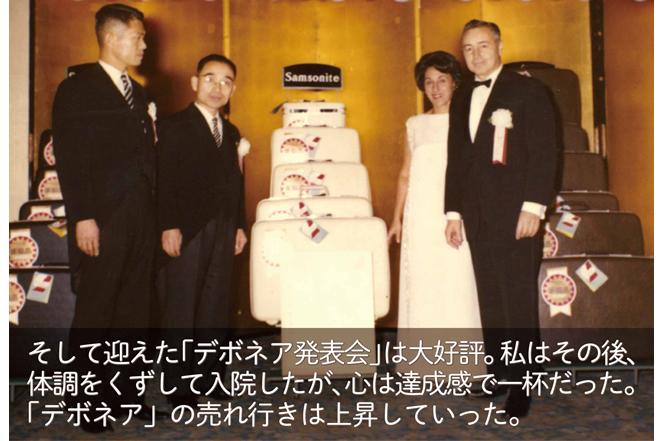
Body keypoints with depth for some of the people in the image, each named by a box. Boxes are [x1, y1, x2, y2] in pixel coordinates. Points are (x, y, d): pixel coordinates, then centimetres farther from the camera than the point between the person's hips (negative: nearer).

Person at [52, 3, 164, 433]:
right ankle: (87, 403, 14)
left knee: (133, 312, 10)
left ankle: (124, 393, 22)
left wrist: (155, 215, 10)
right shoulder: (77, 88, -2)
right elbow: (70, 159, -9)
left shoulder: (138, 92, 19)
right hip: (103, 221, -6)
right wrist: (82, 217, -17)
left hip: (141, 220, 7)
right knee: (94, 316, 2)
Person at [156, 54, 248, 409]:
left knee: (216, 308, 8)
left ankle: (210, 376, 19)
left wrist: (239, 225, 12)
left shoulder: (231, 133, 18)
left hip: (223, 233, 6)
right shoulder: (174, 127, 1)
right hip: (186, 232, -5)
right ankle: (179, 386, 9)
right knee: (180, 310, 0)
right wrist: (168, 226, -15)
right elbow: (164, 180, -8)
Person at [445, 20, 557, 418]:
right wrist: (454, 212, 13)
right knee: (490, 300, 9)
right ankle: (499, 374, 19)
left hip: (516, 215, -5)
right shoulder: (462, 101, 18)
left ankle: (522, 384, 7)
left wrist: (533, 206, -15)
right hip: (479, 218, 6)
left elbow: (544, 151, -7)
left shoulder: (527, 90, 1)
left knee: (519, 299, -3)